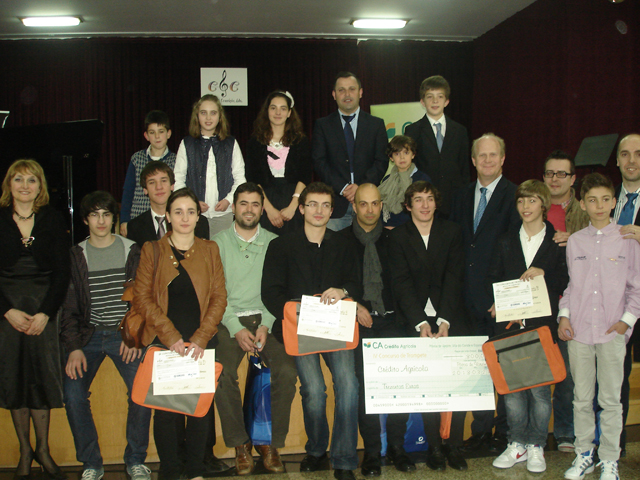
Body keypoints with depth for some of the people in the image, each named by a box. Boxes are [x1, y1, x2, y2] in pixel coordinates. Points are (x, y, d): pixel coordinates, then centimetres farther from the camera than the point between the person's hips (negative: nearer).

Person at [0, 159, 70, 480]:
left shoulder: (53, 221, 4)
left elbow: (62, 273, 2)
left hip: (44, 307, 0)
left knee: (42, 375, -1)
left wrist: (46, 313, -9)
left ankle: (42, 448, 11)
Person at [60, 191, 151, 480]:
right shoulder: (75, 256, 7)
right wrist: (74, 347, -8)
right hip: (89, 334, 1)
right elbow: (68, 306, 5)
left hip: (125, 334, -1)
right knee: (73, 393, -20)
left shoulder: (132, 251, 6)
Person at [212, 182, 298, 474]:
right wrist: (236, 329, -12)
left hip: (266, 320, 1)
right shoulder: (218, 243, 7)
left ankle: (270, 442, -4)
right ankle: (240, 443, -6)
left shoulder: (274, 243, 10)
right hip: (229, 320, -1)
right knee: (222, 373, -26)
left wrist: (266, 325, -10)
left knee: (287, 371, -23)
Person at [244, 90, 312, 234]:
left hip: (293, 200, 0)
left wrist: (292, 206, -13)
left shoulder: (301, 141, 9)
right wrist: (269, 208, -11)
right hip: (264, 204, 0)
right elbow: (252, 179, 0)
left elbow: (305, 176, 0)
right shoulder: (255, 142, 8)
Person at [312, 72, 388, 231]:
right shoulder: (322, 125, 11)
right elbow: (318, 162, 2)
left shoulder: (376, 124, 12)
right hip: (336, 204, 0)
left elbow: (382, 162, 5)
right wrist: (342, 188, -11)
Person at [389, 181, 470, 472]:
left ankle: (455, 443, -1)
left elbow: (454, 278, 0)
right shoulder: (398, 236, 5)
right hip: (415, 318, -1)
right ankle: (434, 445, -3)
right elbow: (402, 283, -3)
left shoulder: (451, 232, 8)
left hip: (450, 314, 1)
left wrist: (444, 320, -12)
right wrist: (420, 322, -15)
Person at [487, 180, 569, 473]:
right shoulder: (506, 241, 12)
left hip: (542, 325, -2)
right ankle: (517, 444, 16)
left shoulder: (557, 242, 4)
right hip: (509, 325, 3)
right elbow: (492, 281, 10)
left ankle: (536, 446, 12)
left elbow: (565, 284, 2)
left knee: (540, 386, -1)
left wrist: (543, 273, -14)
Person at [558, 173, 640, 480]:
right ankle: (584, 454, 21)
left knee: (611, 400, 3)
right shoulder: (574, 241, 8)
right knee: (582, 398, 9)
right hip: (578, 331, 2)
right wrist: (564, 315, 2)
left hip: (612, 331, -2)